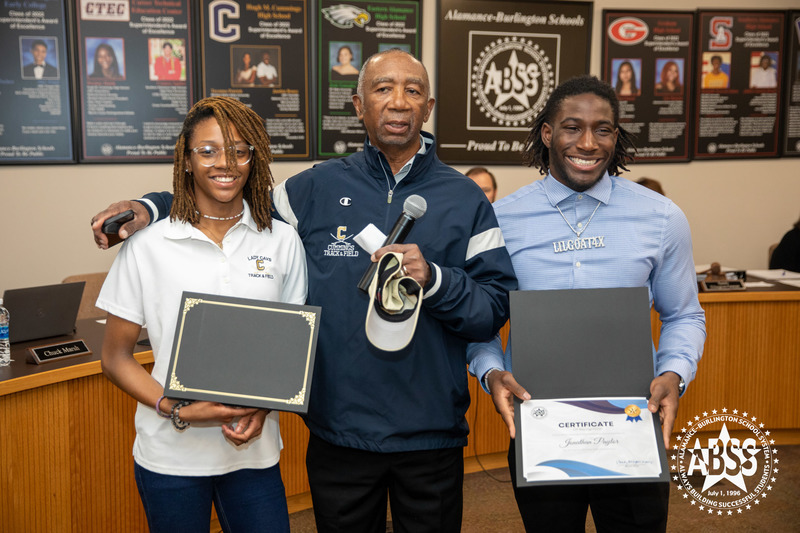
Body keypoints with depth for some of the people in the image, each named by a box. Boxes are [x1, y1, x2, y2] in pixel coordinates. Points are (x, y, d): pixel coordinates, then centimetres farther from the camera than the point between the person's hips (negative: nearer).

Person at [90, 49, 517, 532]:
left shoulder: (466, 198, -1)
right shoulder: (320, 189, 2)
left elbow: (497, 308, -5)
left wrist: (433, 279, -22)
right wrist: (148, 209, -3)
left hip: (432, 435, 0)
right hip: (339, 431, 1)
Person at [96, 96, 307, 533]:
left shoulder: (282, 242, 1)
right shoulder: (147, 247, -5)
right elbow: (115, 358, 0)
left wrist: (264, 404, -9)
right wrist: (179, 411, -15)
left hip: (253, 450, 2)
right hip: (171, 453, -1)